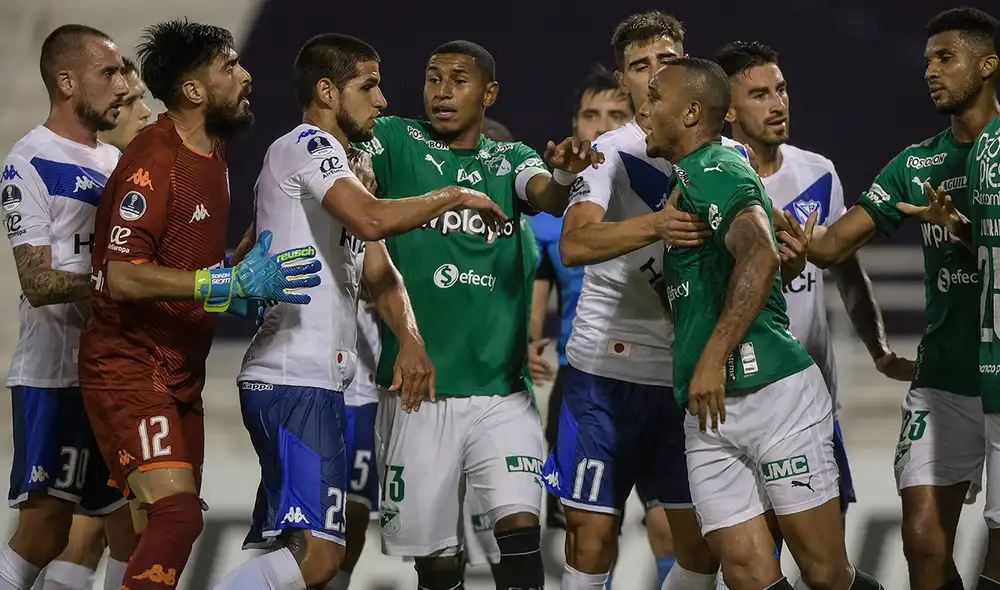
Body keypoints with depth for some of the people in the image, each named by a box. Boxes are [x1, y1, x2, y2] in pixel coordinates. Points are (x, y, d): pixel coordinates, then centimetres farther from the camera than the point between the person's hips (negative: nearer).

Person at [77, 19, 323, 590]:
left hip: (181, 370, 10)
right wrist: (231, 282, -29)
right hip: (129, 367, -10)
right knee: (178, 515, -23)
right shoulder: (155, 160, -19)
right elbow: (123, 278, -27)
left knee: (181, 517, 10)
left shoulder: (214, 148, 11)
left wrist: (248, 278, 12)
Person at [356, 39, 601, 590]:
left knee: (519, 525, -16)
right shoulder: (394, 142, 4)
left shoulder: (510, 159, 9)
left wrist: (564, 176, -34)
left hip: (501, 391, 1)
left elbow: (546, 198, -11)